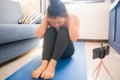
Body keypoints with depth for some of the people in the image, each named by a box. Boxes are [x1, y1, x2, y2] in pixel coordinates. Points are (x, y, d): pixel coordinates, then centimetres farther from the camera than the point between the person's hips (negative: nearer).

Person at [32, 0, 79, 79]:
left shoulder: (74, 18, -18)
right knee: (50, 30, -27)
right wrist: (45, 17, -28)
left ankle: (52, 64, -45)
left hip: (66, 50, -1)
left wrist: (70, 18, -33)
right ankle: (44, 63, -44)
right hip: (52, 50, 2)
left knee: (63, 30, -29)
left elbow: (74, 38, -35)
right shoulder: (48, 19, -13)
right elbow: (39, 35, -28)